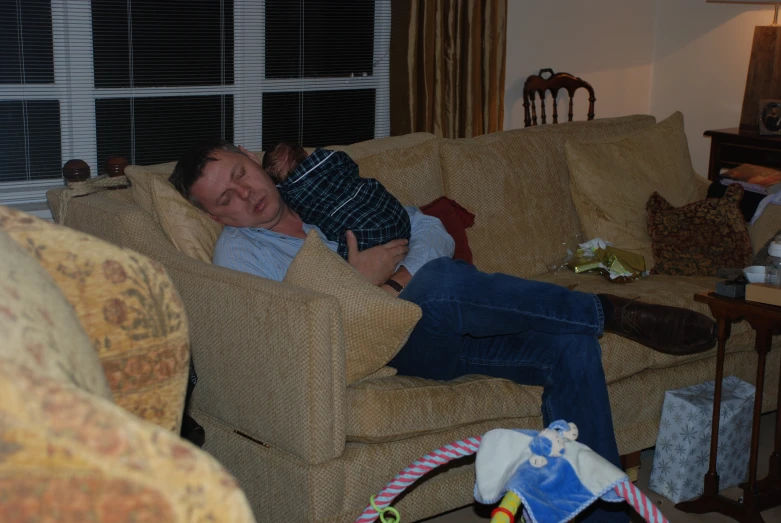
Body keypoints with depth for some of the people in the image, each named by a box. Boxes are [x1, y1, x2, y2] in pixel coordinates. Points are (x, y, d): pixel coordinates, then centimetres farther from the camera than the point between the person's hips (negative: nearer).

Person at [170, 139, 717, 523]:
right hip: (385, 343, -6)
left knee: (567, 345, -17)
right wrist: (360, 281, -14)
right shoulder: (239, 252, 5)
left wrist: (405, 275, -6)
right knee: (442, 283, -38)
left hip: (447, 331, 6)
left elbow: (434, 233, 16)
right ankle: (609, 312, -21)